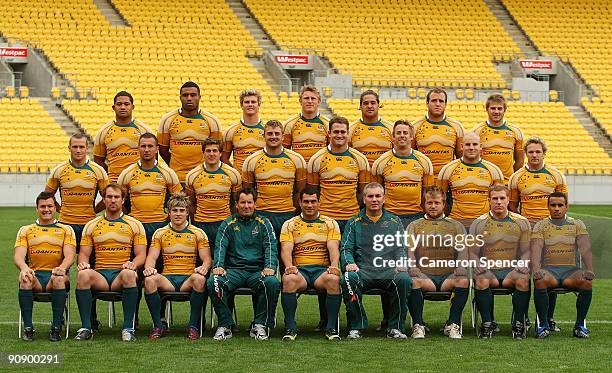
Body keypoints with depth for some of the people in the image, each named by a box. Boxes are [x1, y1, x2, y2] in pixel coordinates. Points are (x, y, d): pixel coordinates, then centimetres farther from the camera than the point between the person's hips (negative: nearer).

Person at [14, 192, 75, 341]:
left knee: (59, 279, -37)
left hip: (55, 274, -1)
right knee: (25, 279, -35)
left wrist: (61, 268, -23)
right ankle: (28, 328, -29)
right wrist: (24, 268, -22)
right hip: (35, 274, 1)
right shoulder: (25, 230, 18)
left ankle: (56, 328, -31)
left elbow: (69, 256, 1)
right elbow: (18, 256, 3)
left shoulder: (66, 230, 15)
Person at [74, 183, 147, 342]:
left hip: (121, 274, -1)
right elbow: (84, 253, 15)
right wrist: (83, 263, -9)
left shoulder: (134, 225, 13)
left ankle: (128, 328, -33)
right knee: (83, 274, -33)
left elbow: (141, 255, 8)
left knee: (129, 274, -39)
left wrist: (133, 264, -15)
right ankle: (86, 327, -28)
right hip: (99, 274, 2)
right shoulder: (92, 225, 18)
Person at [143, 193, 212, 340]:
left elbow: (207, 258, 6)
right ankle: (157, 325, -20)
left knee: (199, 279, -37)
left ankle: (193, 325, -24)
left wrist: (204, 267, -19)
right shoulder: (160, 233, 14)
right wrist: (149, 268, -17)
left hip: (188, 278, -1)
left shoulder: (198, 233, 11)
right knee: (149, 279, -32)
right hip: (167, 278, 1)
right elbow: (152, 257, 7)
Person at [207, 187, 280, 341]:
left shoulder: (263, 223, 14)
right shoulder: (228, 224, 15)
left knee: (272, 283, -33)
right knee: (213, 282, -29)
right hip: (234, 270, 1)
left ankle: (260, 325, -18)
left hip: (258, 271, 0)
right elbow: (220, 247, 3)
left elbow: (271, 247, 3)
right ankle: (225, 325, -17)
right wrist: (218, 266, -17)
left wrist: (270, 267, -16)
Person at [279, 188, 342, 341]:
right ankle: (290, 327, -26)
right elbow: (286, 249, 1)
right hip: (299, 269, 0)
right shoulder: (290, 224, 14)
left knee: (334, 279, -35)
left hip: (322, 269, 0)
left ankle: (331, 327, -25)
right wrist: (289, 266, -21)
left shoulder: (330, 223, 15)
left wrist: (334, 266, -19)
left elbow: (333, 248, 3)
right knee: (289, 279, -36)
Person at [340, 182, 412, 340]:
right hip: (362, 270, 0)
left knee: (404, 279, -34)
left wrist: (401, 264, -5)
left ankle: (395, 328, -20)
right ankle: (356, 328, -23)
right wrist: (349, 263, -11)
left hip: (389, 270, 0)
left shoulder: (394, 222, 21)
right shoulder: (355, 223, 19)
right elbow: (346, 248, 11)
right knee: (348, 278, -35)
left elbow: (401, 248, 16)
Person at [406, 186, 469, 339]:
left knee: (463, 281, -31)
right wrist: (415, 272, -18)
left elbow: (463, 252, 6)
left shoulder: (456, 226, 19)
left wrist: (459, 272, -15)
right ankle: (418, 325, -25)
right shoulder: (414, 226, 17)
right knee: (413, 282, -33)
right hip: (424, 276, -1)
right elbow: (409, 252, 3)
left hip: (448, 276, 1)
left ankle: (453, 324, -23)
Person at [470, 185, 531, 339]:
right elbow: (472, 252, 7)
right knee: (481, 280, -33)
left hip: (512, 269, 0)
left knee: (523, 280, -31)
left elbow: (526, 251, 9)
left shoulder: (521, 222, 9)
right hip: (488, 270, 0)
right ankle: (487, 323, -21)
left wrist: (523, 265, -12)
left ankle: (518, 323, -17)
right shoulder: (478, 224, 8)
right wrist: (478, 265, -13)